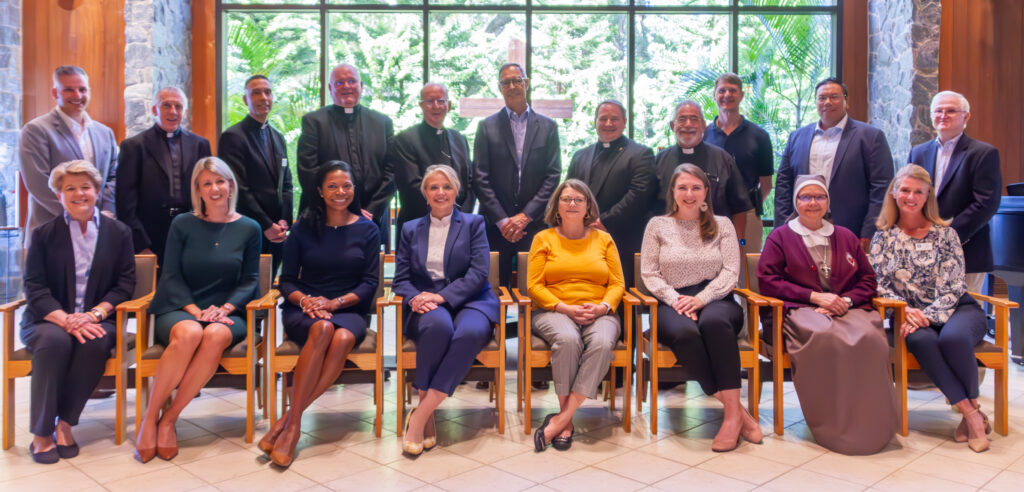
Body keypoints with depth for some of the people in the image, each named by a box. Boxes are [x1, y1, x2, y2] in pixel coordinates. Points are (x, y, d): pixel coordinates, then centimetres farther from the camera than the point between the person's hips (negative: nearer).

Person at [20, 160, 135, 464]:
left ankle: (65, 423, -18)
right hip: (48, 320, 0)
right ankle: (41, 433, -22)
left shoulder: (119, 233, 8)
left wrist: (93, 315, -15)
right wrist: (65, 319, -19)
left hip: (97, 321, 0)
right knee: (55, 340, -34)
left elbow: (125, 284, 2)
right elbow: (34, 288, -1)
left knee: (95, 342, -34)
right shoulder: (43, 234, 7)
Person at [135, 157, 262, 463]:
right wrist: (195, 310, -13)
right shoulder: (182, 224, 7)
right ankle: (149, 417, -21)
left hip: (225, 314, 1)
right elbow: (171, 276, 2)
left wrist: (225, 308, -11)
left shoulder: (249, 229, 8)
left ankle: (169, 419, -23)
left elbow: (250, 280, 6)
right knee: (189, 333, -36)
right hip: (179, 310, 0)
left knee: (215, 336, -36)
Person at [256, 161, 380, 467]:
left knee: (342, 339, -36)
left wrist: (335, 303, -15)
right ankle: (294, 424, -32)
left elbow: (370, 281, 1)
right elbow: (287, 280, 7)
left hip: (349, 311, 0)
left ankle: (289, 420, -29)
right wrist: (304, 299, -15)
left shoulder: (367, 230, 7)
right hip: (304, 310, 0)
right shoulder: (303, 228, 8)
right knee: (322, 329, -36)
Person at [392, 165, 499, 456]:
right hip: (427, 306, 1)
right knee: (438, 324, -38)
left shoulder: (474, 224, 11)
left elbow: (479, 273, -3)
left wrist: (441, 297, -16)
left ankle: (419, 416, -32)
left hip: (469, 301, -1)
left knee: (470, 333, -38)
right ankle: (428, 416, -27)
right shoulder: (411, 230, 18)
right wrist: (415, 298, -12)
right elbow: (401, 279, 12)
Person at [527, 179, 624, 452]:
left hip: (599, 313, 2)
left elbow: (617, 284, 11)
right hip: (554, 311, -1)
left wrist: (603, 307, -11)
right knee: (567, 339, -37)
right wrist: (565, 309, -12)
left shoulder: (603, 239, 17)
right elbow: (534, 286, 2)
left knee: (602, 342, -34)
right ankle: (567, 422, -24)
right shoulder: (544, 238, 11)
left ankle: (560, 420, -31)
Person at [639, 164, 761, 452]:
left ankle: (732, 414, -34)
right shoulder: (657, 225, 13)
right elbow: (649, 274, 6)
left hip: (715, 300, 0)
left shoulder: (722, 225, 14)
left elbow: (730, 272, 4)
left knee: (714, 322, -38)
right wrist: (676, 300, -12)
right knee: (685, 332, -37)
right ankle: (736, 410, -28)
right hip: (672, 304, 0)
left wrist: (701, 299, -14)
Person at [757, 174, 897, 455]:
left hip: (849, 308, 3)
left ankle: (871, 425, -23)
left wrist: (847, 300, -3)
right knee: (824, 338, -39)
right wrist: (815, 296, -8)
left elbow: (868, 279, 20)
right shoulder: (780, 237, 14)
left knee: (870, 338, -33)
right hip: (801, 310, -3)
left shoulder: (846, 237, 25)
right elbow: (767, 281, 1)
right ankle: (833, 426, -27)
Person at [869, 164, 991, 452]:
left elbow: (951, 287, -7)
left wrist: (927, 316, -21)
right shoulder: (883, 237, 7)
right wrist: (905, 311, -17)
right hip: (911, 315, 1)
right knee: (921, 340, -34)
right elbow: (879, 285, 0)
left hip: (955, 310, -1)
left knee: (952, 337, -35)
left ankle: (974, 408, -10)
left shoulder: (944, 234, 0)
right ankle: (971, 415, -24)